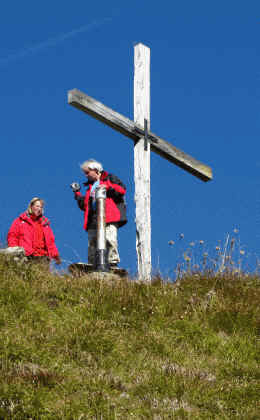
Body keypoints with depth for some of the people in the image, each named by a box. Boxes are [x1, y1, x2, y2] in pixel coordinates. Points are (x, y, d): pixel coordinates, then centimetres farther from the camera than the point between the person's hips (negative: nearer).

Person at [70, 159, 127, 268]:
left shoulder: (110, 178, 14)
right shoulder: (90, 186, 30)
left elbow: (122, 189, -1)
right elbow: (84, 205, 29)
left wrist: (107, 187, -10)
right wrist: (77, 193, 21)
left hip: (109, 218, -6)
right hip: (93, 220, 6)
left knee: (110, 239, -23)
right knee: (92, 243, 0)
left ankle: (113, 262, -23)